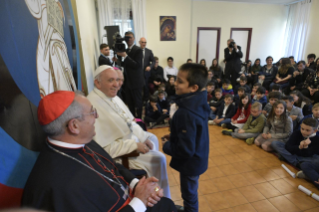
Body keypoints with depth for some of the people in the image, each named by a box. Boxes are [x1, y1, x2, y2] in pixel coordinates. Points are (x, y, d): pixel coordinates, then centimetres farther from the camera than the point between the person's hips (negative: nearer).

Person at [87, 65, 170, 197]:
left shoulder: (113, 96, -1)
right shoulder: (93, 106, -30)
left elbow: (129, 121, 9)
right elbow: (103, 148, -31)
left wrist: (143, 137, -2)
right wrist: (135, 145, -27)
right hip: (118, 152, -9)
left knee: (152, 139, 22)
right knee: (158, 159, -11)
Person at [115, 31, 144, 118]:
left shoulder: (138, 50, -11)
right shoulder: (126, 50, 12)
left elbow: (137, 65, -21)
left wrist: (125, 56, -26)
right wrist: (118, 61, 3)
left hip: (136, 82, -7)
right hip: (127, 82, 7)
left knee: (138, 103, 5)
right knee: (129, 103, 14)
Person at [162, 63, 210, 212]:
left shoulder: (186, 113, -35)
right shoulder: (199, 104, -6)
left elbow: (185, 149, -31)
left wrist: (167, 146, -15)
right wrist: (173, 137, 4)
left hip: (190, 162, -9)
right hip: (197, 159, 9)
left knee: (189, 194, 18)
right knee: (190, 193, 31)